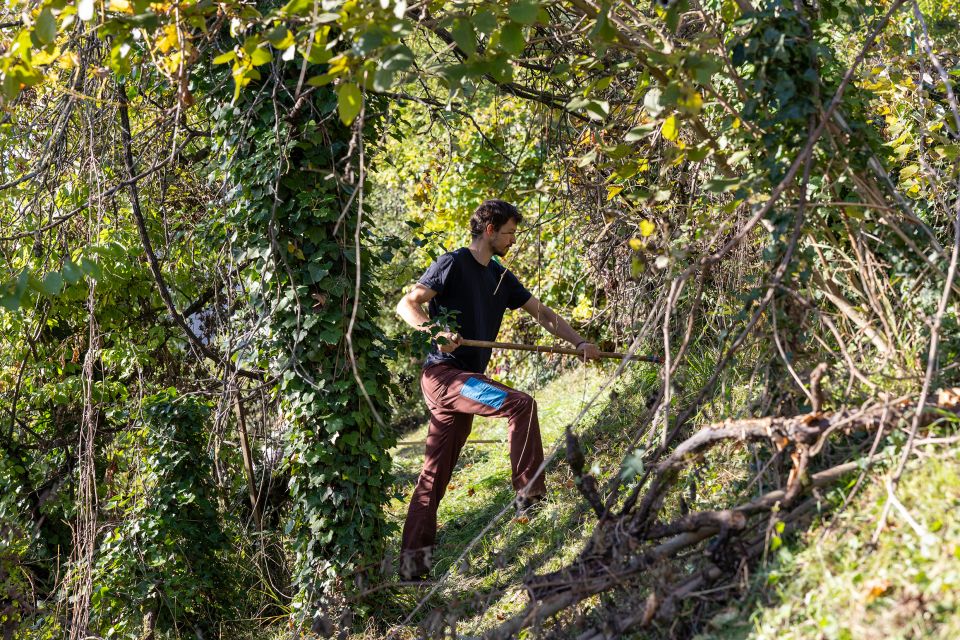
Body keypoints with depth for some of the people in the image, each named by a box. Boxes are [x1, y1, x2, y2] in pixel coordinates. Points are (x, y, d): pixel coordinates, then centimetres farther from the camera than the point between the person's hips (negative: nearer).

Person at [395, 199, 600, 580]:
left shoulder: (501, 278, 17)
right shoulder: (453, 264, -7)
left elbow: (542, 313, 17)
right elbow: (406, 304, -12)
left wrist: (578, 342, 4)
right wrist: (433, 330, -30)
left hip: (465, 380, 8)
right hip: (442, 373, -8)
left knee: (434, 476, 7)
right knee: (520, 404, -23)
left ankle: (412, 563, 8)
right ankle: (528, 492, -16)